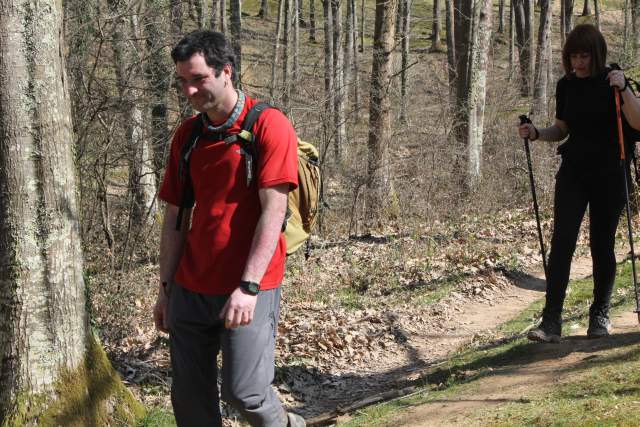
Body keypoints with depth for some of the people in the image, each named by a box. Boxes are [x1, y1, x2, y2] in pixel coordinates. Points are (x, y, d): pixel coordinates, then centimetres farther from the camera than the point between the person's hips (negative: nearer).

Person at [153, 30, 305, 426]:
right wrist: (166, 288, 11)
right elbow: (175, 217, 14)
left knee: (243, 391, -7)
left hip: (248, 289, -6)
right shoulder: (186, 134, 10)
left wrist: (248, 287, -21)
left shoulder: (269, 125, -8)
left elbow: (273, 211, -15)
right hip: (190, 289, 6)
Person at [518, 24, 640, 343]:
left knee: (602, 245, 3)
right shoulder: (566, 86, 6)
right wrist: (536, 134, -2)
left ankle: (600, 316, 21)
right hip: (573, 171, 3)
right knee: (562, 241, -9)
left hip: (608, 173, -3)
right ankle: (551, 322, -13)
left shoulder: (611, 81, -7)